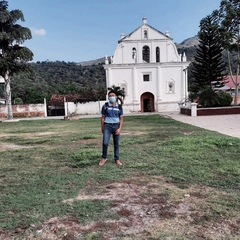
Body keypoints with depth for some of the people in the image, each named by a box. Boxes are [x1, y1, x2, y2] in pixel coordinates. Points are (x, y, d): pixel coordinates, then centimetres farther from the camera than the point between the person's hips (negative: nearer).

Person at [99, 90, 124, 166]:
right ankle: (104, 158, 9)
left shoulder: (119, 106, 4)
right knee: (105, 143, -11)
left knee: (116, 144, 8)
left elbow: (121, 118, 6)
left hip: (116, 126, 2)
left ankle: (117, 159, 21)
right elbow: (103, 118, 5)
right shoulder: (105, 106, 0)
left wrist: (120, 128, -6)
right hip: (107, 126, -2)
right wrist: (102, 128, 4)